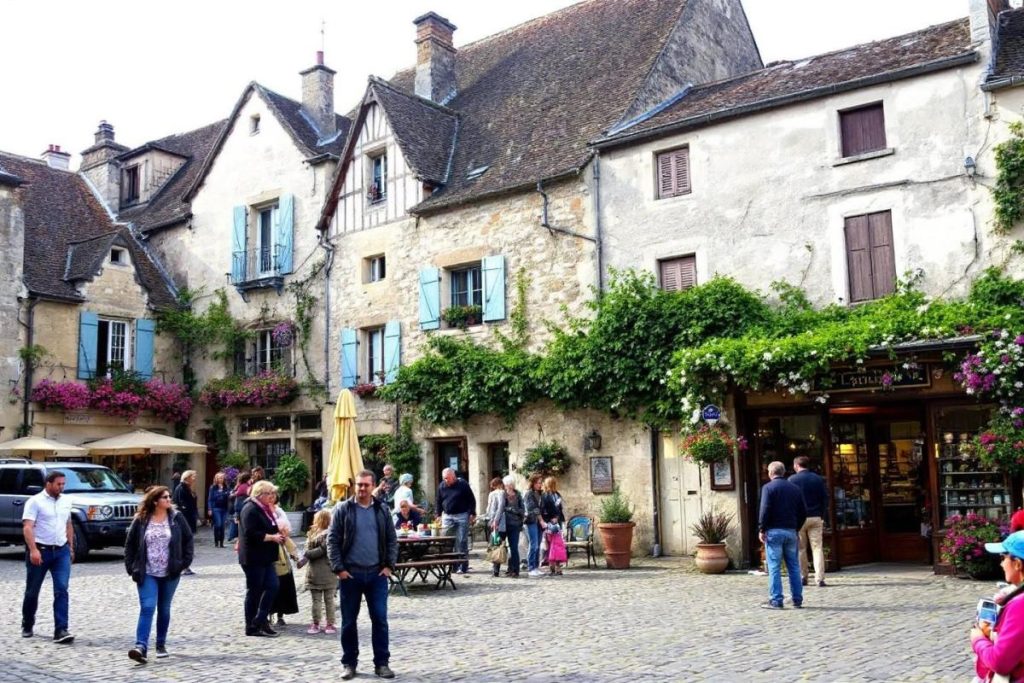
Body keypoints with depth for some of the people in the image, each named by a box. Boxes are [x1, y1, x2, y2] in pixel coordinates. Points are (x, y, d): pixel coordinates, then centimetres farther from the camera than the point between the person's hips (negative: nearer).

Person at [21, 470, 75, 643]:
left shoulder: (65, 501, 11)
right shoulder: (35, 501, -7)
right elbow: (27, 527, -16)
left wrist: (71, 547, 18)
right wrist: (33, 550, -27)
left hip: (61, 551, 4)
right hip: (40, 551, -4)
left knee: (62, 590, -8)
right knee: (32, 591, 10)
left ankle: (61, 630, -11)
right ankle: (27, 626, 31)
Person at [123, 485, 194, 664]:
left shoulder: (176, 518, 0)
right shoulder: (141, 520, -2)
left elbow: (188, 539, 4)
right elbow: (130, 544, 5)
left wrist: (185, 562, -3)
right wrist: (131, 567, -1)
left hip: (170, 574, 2)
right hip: (147, 574, -1)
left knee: (164, 610, 11)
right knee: (147, 608, -14)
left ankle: (161, 644, 25)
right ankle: (141, 646, -18)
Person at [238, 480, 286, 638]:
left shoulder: (264, 509, 14)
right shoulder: (251, 510, -15)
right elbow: (251, 534, -24)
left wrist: (277, 535, 7)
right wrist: (273, 537, -19)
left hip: (265, 558, 9)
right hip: (253, 558, -9)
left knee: (272, 586, 4)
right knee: (254, 591, 0)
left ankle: (260, 620, 12)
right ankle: (252, 627, 11)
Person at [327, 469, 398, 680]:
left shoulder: (383, 510, 5)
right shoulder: (342, 509, -1)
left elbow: (392, 540, 8)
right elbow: (332, 541, -2)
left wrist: (389, 566, 0)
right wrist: (338, 568, -8)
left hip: (377, 573, 1)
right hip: (350, 574, -1)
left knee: (380, 619, 2)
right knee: (348, 621, 7)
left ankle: (382, 663, 11)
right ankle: (349, 663, 19)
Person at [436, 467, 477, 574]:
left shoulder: (463, 484, -5)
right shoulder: (442, 486, 5)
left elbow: (472, 500, -1)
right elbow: (439, 502, 14)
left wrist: (472, 514, -6)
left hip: (462, 516, -4)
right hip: (447, 516, 4)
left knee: (462, 541, -3)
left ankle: (463, 566, 2)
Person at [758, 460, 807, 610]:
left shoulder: (768, 487, -5)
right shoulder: (795, 488, 11)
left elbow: (765, 510, -14)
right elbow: (803, 512, 10)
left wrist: (761, 529, -8)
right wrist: (797, 527, 17)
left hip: (774, 531, -5)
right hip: (791, 531, 5)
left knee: (774, 567, -2)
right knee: (794, 567, 10)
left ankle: (776, 600, -3)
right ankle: (797, 600, 12)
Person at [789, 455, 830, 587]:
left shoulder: (792, 479, -3)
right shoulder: (818, 479, 5)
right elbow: (825, 499, 4)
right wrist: (823, 517, 9)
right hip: (816, 518, 2)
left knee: (801, 548, 9)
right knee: (817, 548, 1)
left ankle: (803, 577, 14)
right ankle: (820, 579, -6)